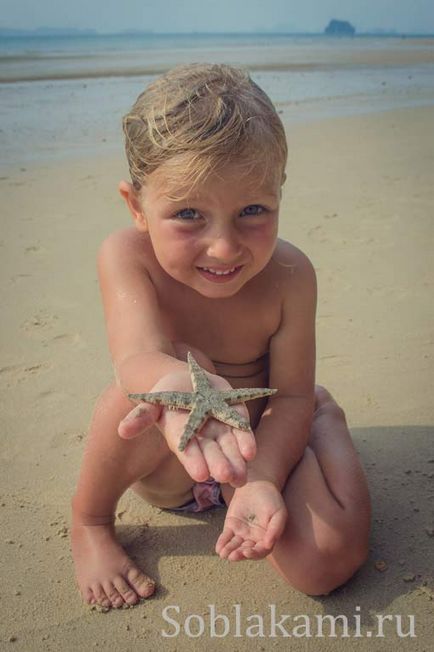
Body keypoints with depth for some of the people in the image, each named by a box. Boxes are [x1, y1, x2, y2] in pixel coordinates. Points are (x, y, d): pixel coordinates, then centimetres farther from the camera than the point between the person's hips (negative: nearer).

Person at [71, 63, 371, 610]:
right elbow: (137, 357, -41)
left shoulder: (288, 274, -20)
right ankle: (89, 518, -5)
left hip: (254, 449, 2)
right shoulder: (126, 257, -24)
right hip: (163, 472, -1)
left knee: (328, 564, -22)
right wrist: (175, 384, -66)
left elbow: (290, 395, -16)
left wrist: (261, 482, -34)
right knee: (146, 390, -37)